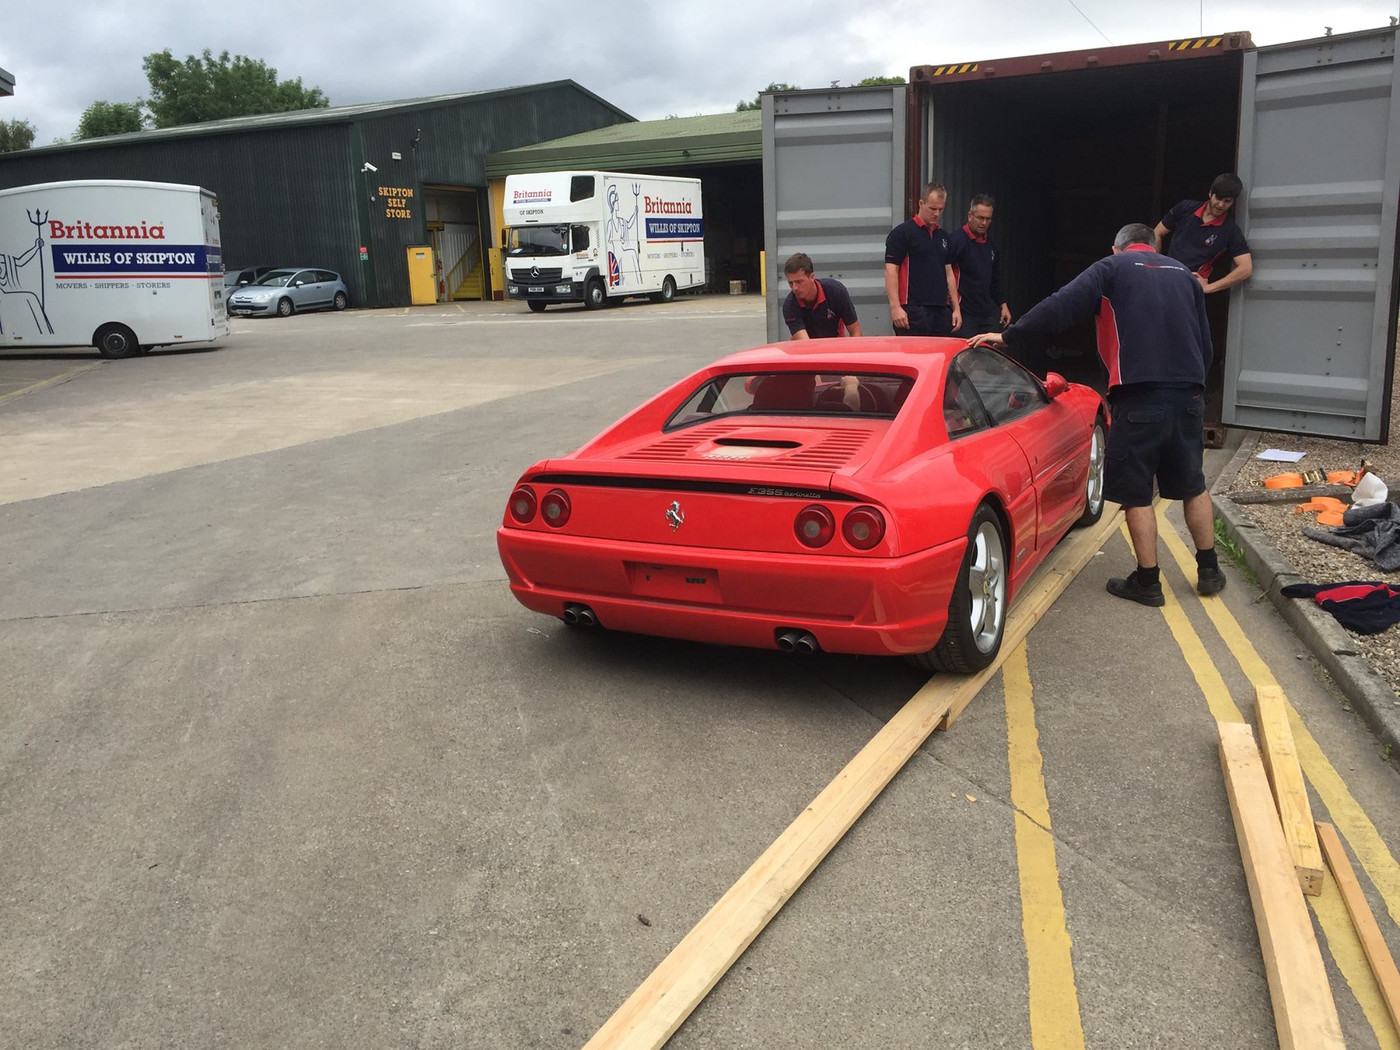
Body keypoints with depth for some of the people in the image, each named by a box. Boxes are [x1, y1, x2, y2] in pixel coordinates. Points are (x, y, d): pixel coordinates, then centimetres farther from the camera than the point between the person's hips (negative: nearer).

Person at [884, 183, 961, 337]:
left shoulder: (943, 236, 18)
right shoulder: (902, 233, -4)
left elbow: (949, 273, 21)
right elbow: (890, 271, -10)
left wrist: (956, 308, 13)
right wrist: (895, 307, -20)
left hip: (941, 311, 7)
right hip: (913, 312, -7)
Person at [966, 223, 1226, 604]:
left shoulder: (1112, 268, 4)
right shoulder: (1184, 275, 19)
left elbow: (1061, 307, -10)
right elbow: (1205, 343, 19)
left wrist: (1008, 336, -5)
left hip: (1139, 394, -5)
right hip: (1188, 393, 5)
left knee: (1136, 492, 4)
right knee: (1193, 485, 18)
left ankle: (1147, 581, 7)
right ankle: (1209, 570, 26)